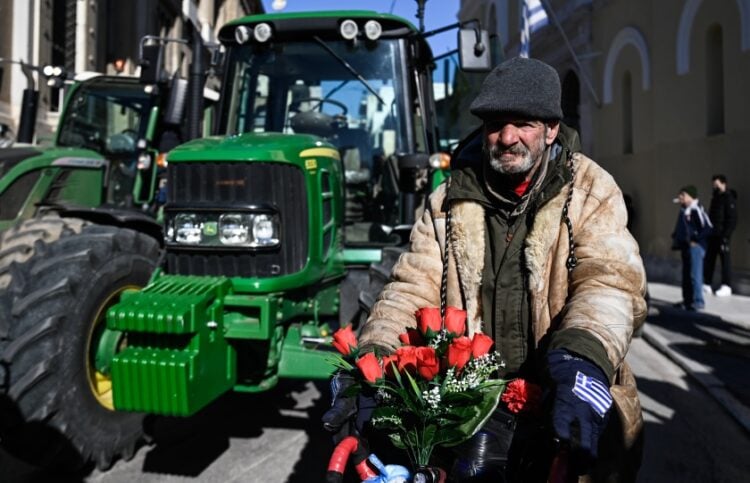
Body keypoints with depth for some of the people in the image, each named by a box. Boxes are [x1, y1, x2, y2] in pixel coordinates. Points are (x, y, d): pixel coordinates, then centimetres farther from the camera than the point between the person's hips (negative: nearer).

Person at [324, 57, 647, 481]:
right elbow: (414, 288, 0)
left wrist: (584, 359, -36)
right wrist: (373, 363, -17)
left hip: (561, 396, 0)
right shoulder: (450, 202, 5)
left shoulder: (591, 192, -1)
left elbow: (609, 280, -16)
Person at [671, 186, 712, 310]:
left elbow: (707, 228, -19)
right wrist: (676, 237, 15)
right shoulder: (683, 209, 12)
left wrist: (695, 240, -17)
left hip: (695, 246, -9)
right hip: (685, 245, 9)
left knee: (695, 274, -7)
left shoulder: (696, 209, -15)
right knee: (686, 274, 13)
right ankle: (687, 300, 20)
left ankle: (698, 301, 0)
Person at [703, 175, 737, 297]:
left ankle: (726, 286, 4)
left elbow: (732, 219, -14)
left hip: (721, 235, -8)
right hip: (712, 234, 8)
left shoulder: (729, 199, -9)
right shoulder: (715, 197, 16)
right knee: (709, 258, 8)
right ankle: (706, 284, 14)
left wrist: (726, 235, -20)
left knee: (725, 259, -2)